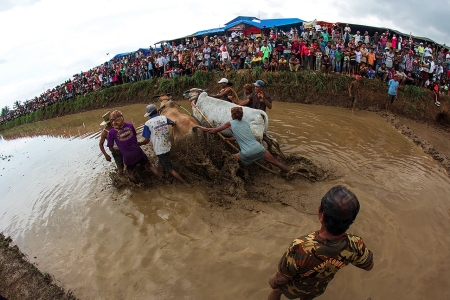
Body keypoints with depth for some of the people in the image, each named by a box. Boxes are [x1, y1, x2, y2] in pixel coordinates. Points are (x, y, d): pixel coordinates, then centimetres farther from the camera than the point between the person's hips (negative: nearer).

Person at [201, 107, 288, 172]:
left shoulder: (230, 123, 6)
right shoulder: (245, 122, 19)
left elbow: (214, 130, 14)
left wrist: (205, 129, 32)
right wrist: (228, 139, 36)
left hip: (247, 154, -4)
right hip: (259, 149, 4)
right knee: (275, 162, 17)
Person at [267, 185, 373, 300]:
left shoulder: (300, 249, -49)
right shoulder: (355, 246, -37)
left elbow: (283, 278, -27)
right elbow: (368, 266, -11)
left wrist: (273, 281, -5)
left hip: (293, 288, -3)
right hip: (318, 290, 3)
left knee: (277, 290, 31)